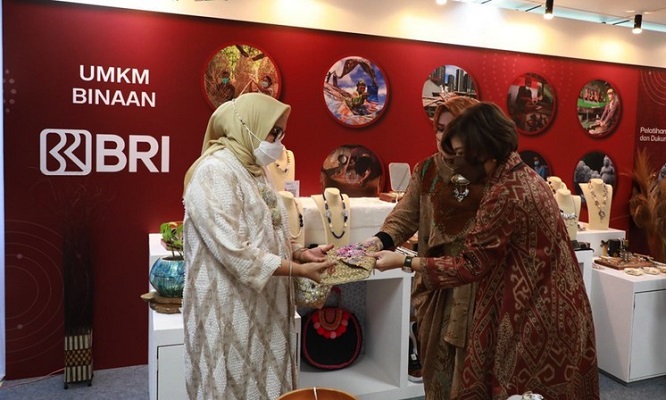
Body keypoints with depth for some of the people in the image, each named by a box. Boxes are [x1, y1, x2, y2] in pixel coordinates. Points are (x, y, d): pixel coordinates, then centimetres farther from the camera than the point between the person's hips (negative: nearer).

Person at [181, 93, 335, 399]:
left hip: (261, 306, 8)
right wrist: (299, 269, -19)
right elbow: (235, 252, -24)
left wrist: (301, 253, 0)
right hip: (229, 309, -8)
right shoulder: (214, 170, -17)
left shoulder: (253, 170, 11)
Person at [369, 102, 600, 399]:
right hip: (548, 306, 9)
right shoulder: (525, 176, 6)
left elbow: (470, 265, -19)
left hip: (535, 317, -9)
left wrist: (403, 261, -13)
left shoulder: (505, 193, -24)